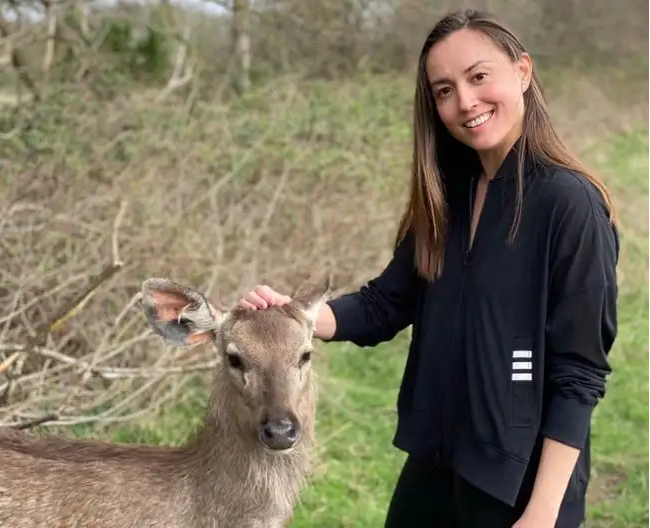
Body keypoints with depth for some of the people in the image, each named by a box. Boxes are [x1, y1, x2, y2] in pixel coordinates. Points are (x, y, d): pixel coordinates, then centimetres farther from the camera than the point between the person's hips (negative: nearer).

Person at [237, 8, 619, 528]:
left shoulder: (569, 202, -17)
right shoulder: (446, 198, 5)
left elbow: (579, 375, -17)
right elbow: (384, 304, 7)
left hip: (518, 478, -7)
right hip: (433, 463, 7)